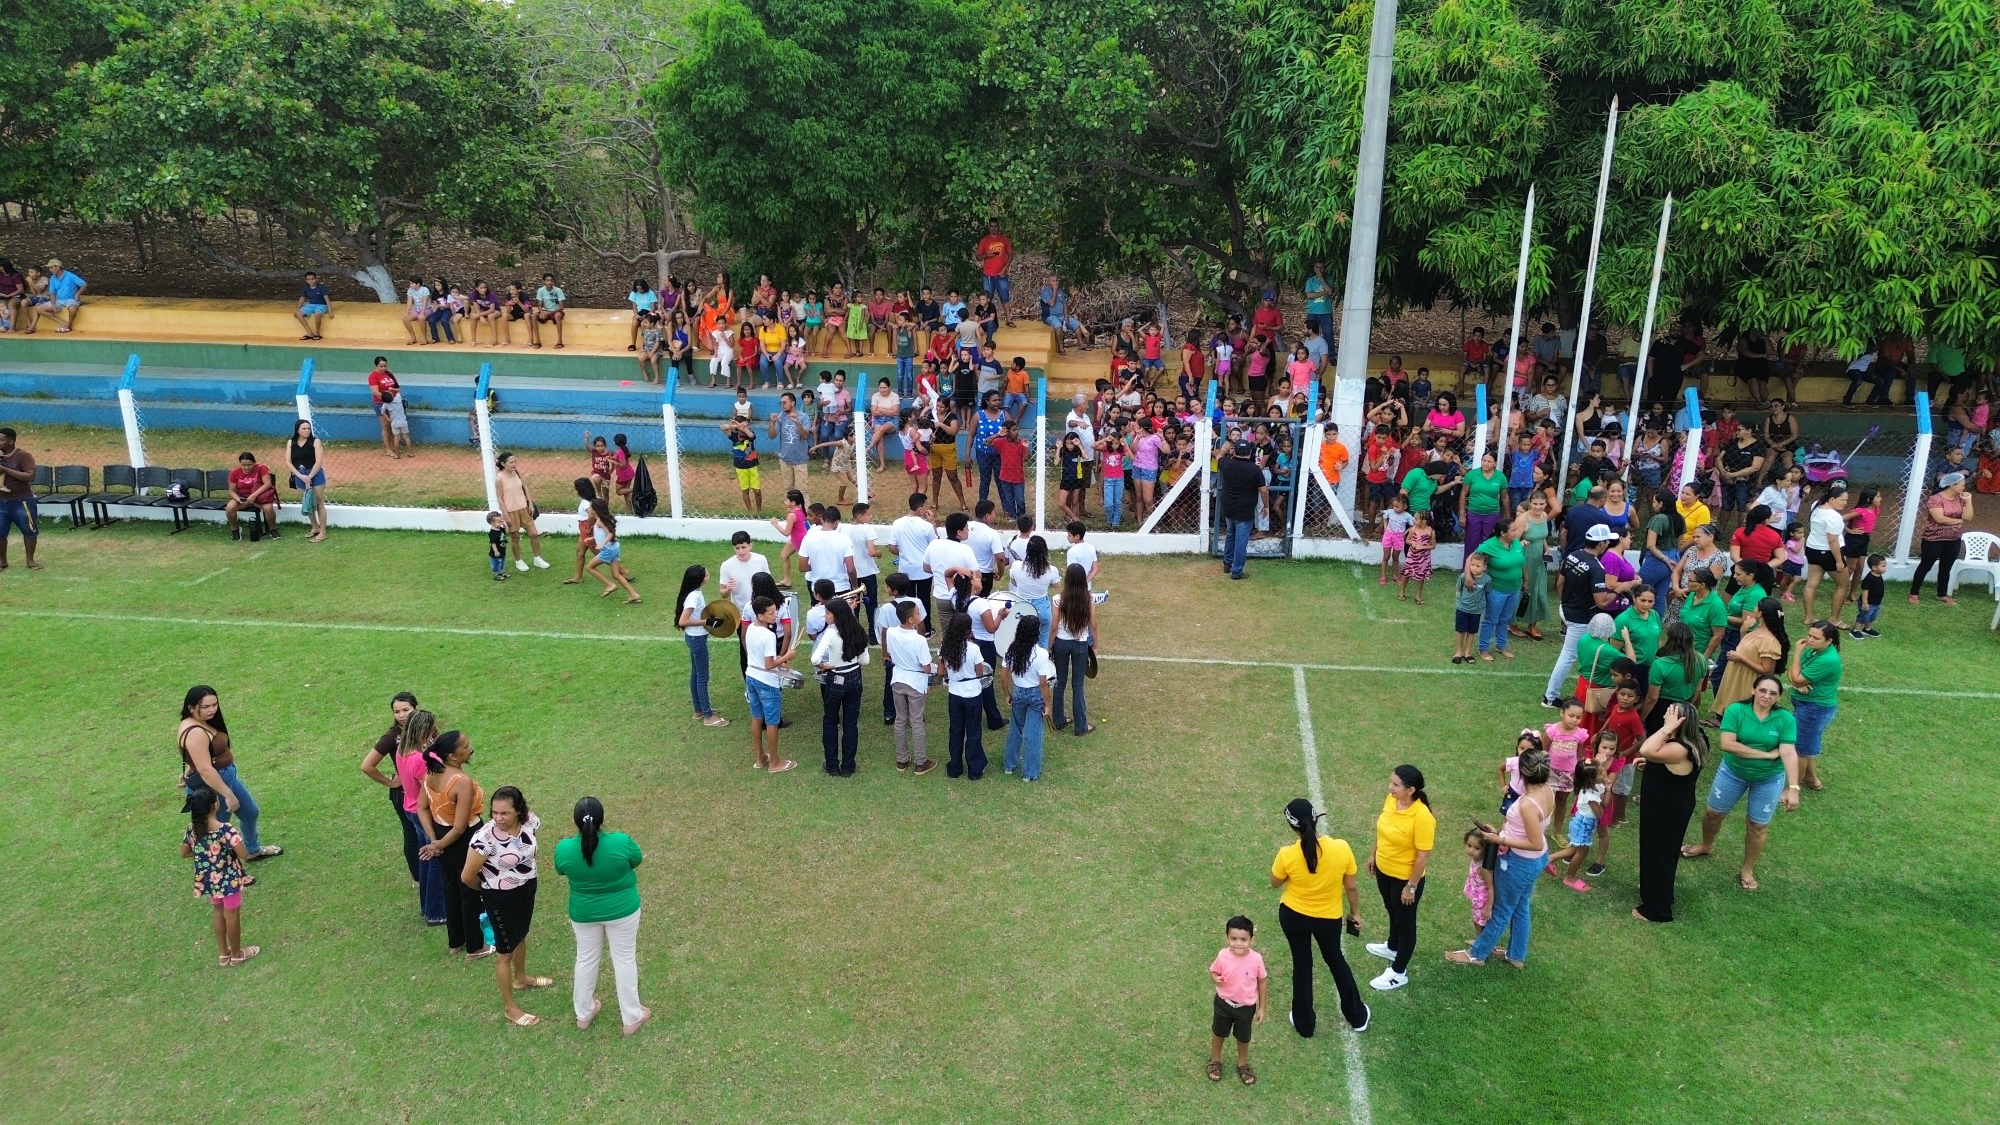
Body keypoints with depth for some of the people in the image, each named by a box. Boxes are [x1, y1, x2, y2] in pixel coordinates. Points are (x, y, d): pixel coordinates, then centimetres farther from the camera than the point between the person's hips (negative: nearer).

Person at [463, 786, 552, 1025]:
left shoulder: (531, 822, -18)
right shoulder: (485, 838, -34)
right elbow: (467, 876, -22)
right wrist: (488, 889, -4)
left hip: (527, 889, 6)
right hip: (501, 898, -6)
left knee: (521, 935, 30)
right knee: (506, 951, 9)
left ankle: (521, 978, 57)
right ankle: (510, 1008, 27)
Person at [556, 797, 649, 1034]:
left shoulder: (564, 849, -22)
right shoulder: (621, 842, -28)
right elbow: (637, 860, -6)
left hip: (583, 913, 2)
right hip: (621, 910, -2)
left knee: (586, 959, 22)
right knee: (625, 959, 15)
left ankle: (583, 1014, 40)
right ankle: (631, 1017, 27)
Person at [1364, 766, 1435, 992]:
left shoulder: (1422, 817, -32)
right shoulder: (1390, 800, -10)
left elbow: (1423, 856, -24)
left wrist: (1411, 887, -18)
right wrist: (1373, 855, 16)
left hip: (1405, 878, -7)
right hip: (1383, 870, 7)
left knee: (1405, 922, 13)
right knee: (1392, 912, 31)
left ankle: (1399, 973, 29)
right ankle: (1393, 948, 56)